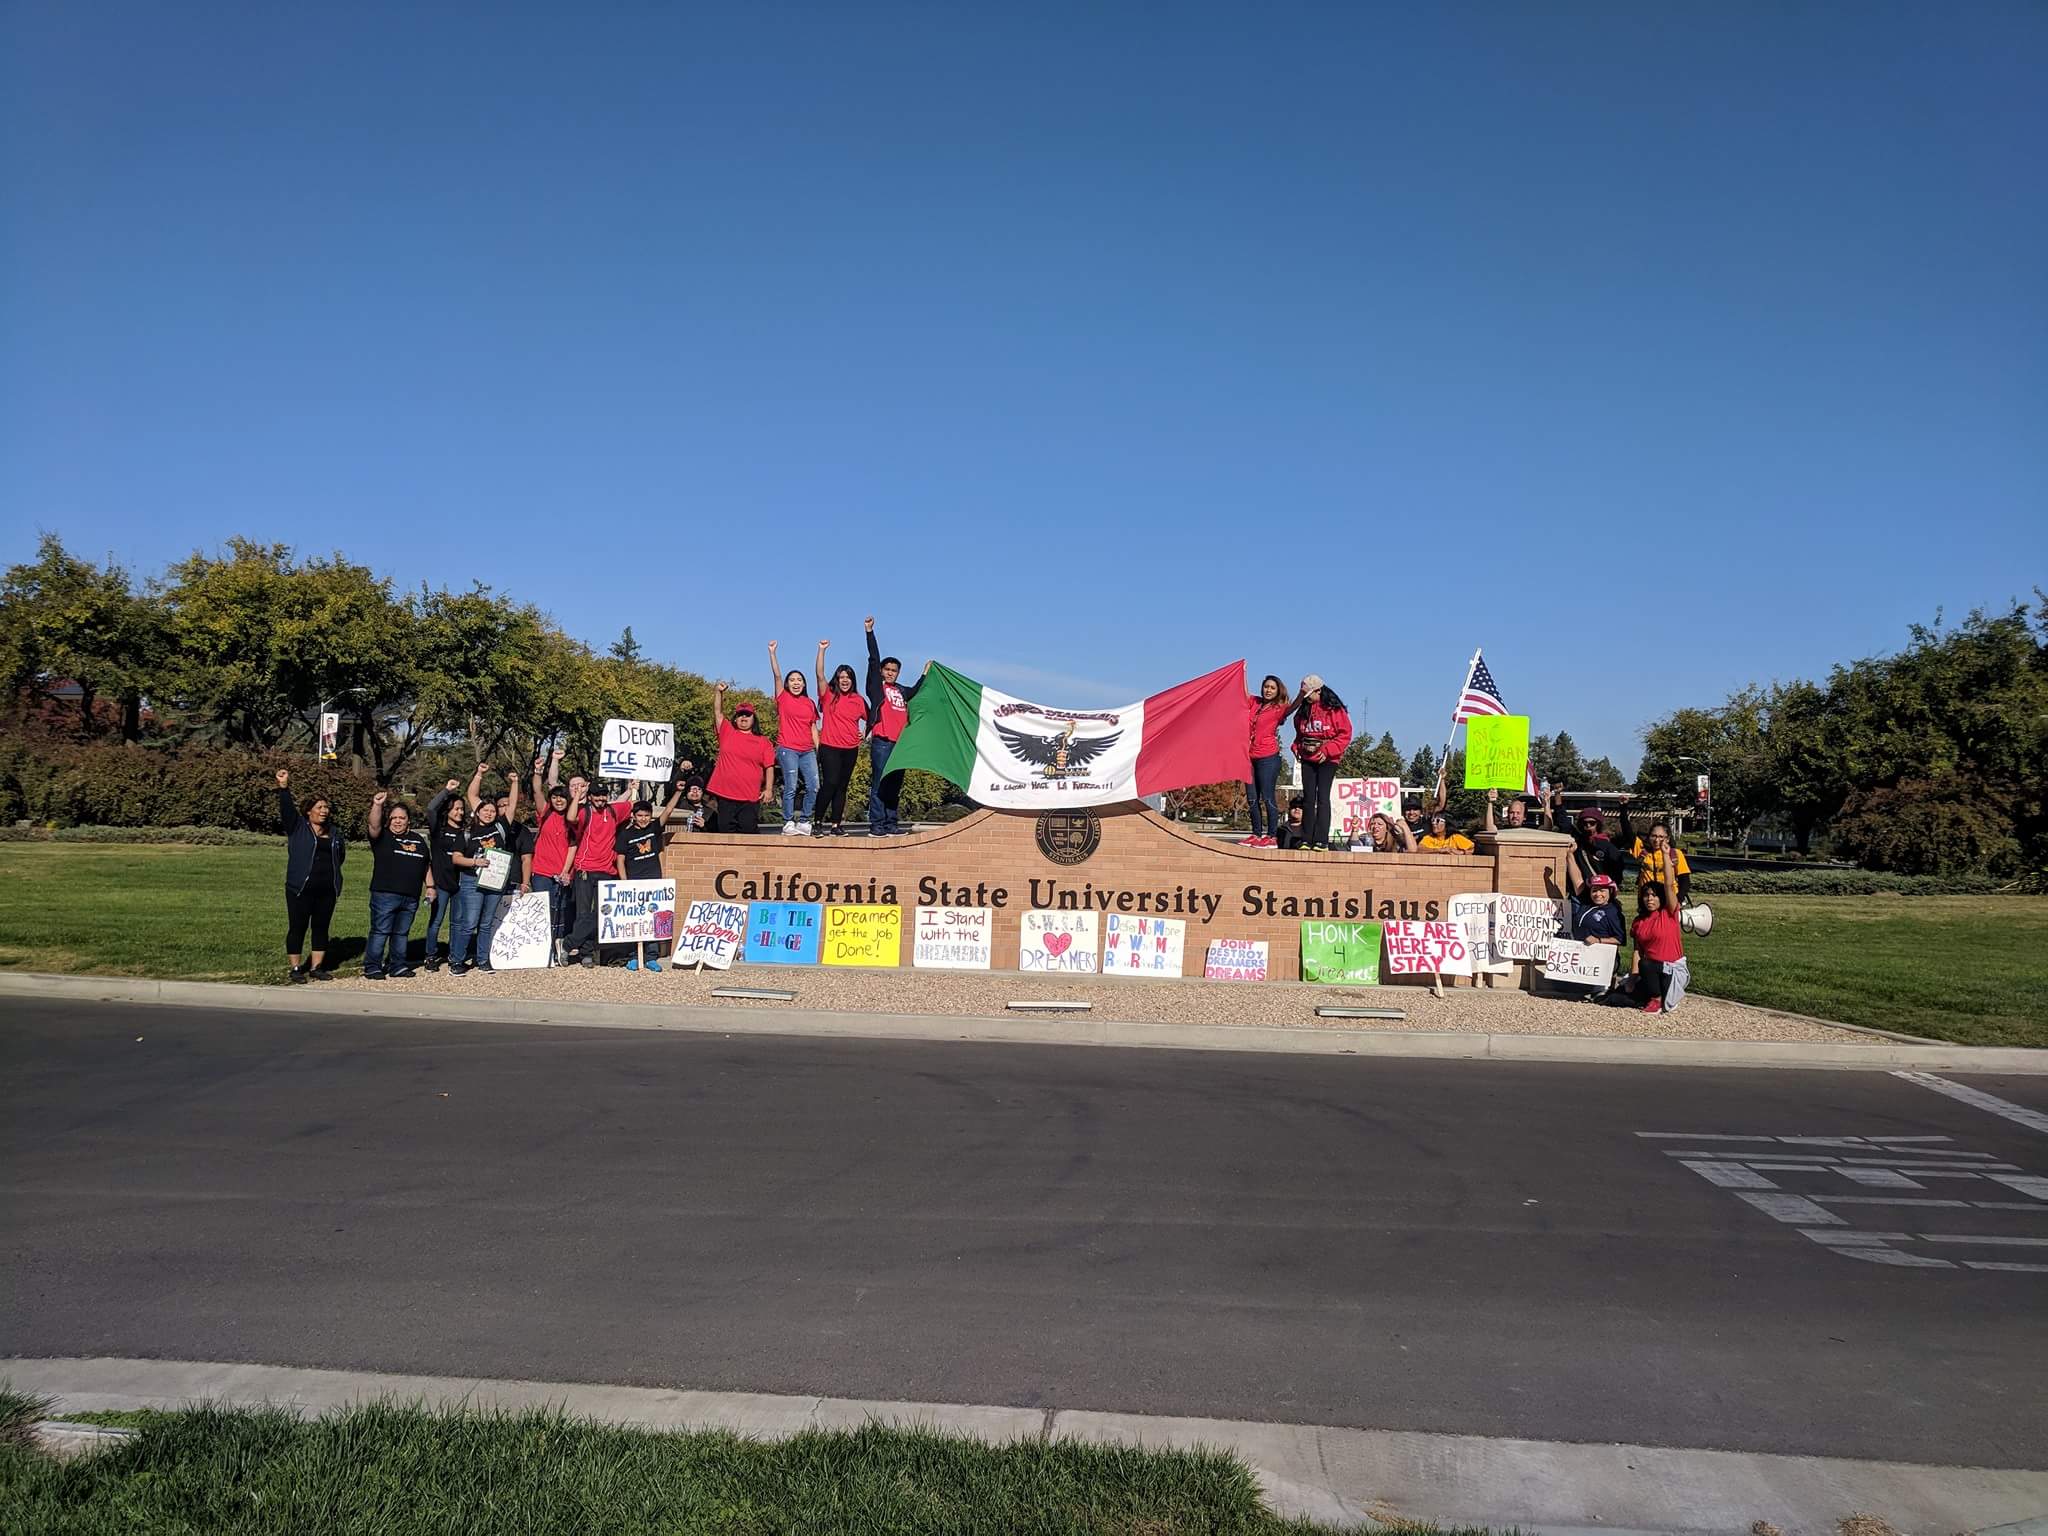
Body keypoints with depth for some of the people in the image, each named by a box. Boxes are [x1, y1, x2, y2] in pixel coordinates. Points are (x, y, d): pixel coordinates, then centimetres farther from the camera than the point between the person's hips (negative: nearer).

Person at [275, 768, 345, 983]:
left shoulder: (334, 832, 14)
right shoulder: (297, 827, 2)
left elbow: (340, 855, 22)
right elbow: (286, 809, -13)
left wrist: (331, 873, 8)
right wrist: (283, 787, -25)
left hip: (327, 890, 5)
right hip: (300, 889, -4)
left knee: (321, 928, 9)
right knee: (297, 928, 1)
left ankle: (316, 968, 17)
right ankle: (296, 969, 7)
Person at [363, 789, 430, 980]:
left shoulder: (419, 840, 16)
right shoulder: (382, 836, 3)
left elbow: (427, 866, 22)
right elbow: (374, 824, -19)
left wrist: (430, 886, 14)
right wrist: (377, 805, -34)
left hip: (410, 898, 5)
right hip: (384, 894, -4)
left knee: (401, 933, 11)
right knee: (380, 932, -4)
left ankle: (397, 965, 19)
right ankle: (372, 967, 1)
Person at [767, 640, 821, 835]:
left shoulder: (809, 703, 14)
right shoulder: (783, 698, 4)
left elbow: (813, 727, 15)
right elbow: (777, 674, -7)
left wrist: (818, 749, 8)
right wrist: (771, 652, -15)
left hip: (807, 751, 4)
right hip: (787, 749, -4)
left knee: (813, 786, -5)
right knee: (790, 787, -7)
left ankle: (804, 821, 7)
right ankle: (788, 823, 1)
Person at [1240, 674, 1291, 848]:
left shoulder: (1279, 709, -4)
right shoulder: (1255, 703, 12)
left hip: (1268, 758, -6)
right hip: (1250, 757, 6)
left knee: (1268, 798, -6)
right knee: (1252, 798, 9)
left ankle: (1272, 837, -3)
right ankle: (1256, 834, 16)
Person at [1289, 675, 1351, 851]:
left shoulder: (1334, 709, -8)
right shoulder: (1303, 710, 11)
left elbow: (1345, 734, -9)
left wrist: (1327, 751, -16)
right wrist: (1296, 747, 7)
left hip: (1327, 759, -6)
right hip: (1307, 759, 6)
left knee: (1322, 797, -9)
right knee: (1308, 797, 5)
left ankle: (1322, 841, -9)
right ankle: (1307, 840, 8)